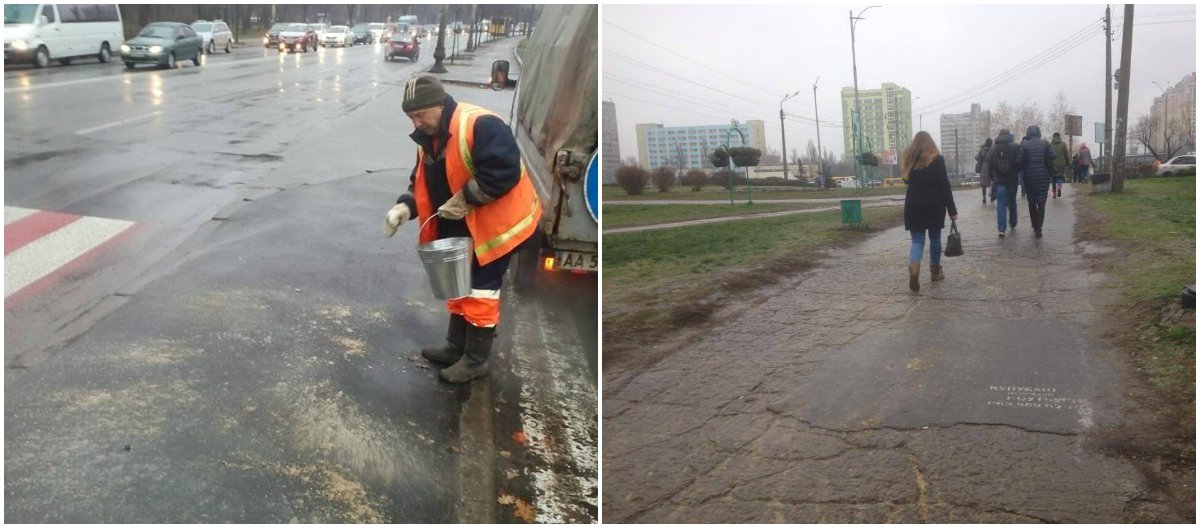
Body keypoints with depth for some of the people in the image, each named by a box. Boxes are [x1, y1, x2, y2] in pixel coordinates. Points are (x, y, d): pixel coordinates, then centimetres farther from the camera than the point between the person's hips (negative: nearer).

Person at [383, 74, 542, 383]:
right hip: (459, 227, 9)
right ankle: (456, 346, 33)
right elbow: (423, 184, 10)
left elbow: (504, 171, -32)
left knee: (480, 289, -2)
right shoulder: (428, 139, 4)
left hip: (494, 223, -9)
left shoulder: (480, 125, -25)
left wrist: (466, 197, -27)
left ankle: (476, 359, 11)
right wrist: (406, 207, -9)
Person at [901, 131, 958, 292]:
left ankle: (914, 271, -24)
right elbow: (945, 186, -8)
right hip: (934, 206, -2)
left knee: (917, 240, 1)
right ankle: (935, 272, 23)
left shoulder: (907, 160, 4)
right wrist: (952, 210, -6)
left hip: (913, 206, 2)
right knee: (935, 238, 14)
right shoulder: (937, 159, -6)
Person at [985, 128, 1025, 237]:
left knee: (1001, 204, -2)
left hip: (998, 180, 0)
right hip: (1012, 179, 0)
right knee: (1012, 203, 14)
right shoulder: (1015, 147, -4)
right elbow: (1019, 162, -11)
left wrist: (992, 178, 13)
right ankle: (1012, 226, 24)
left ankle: (1002, 229, -14)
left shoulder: (993, 149, 1)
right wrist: (1016, 171, 8)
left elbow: (989, 166, 3)